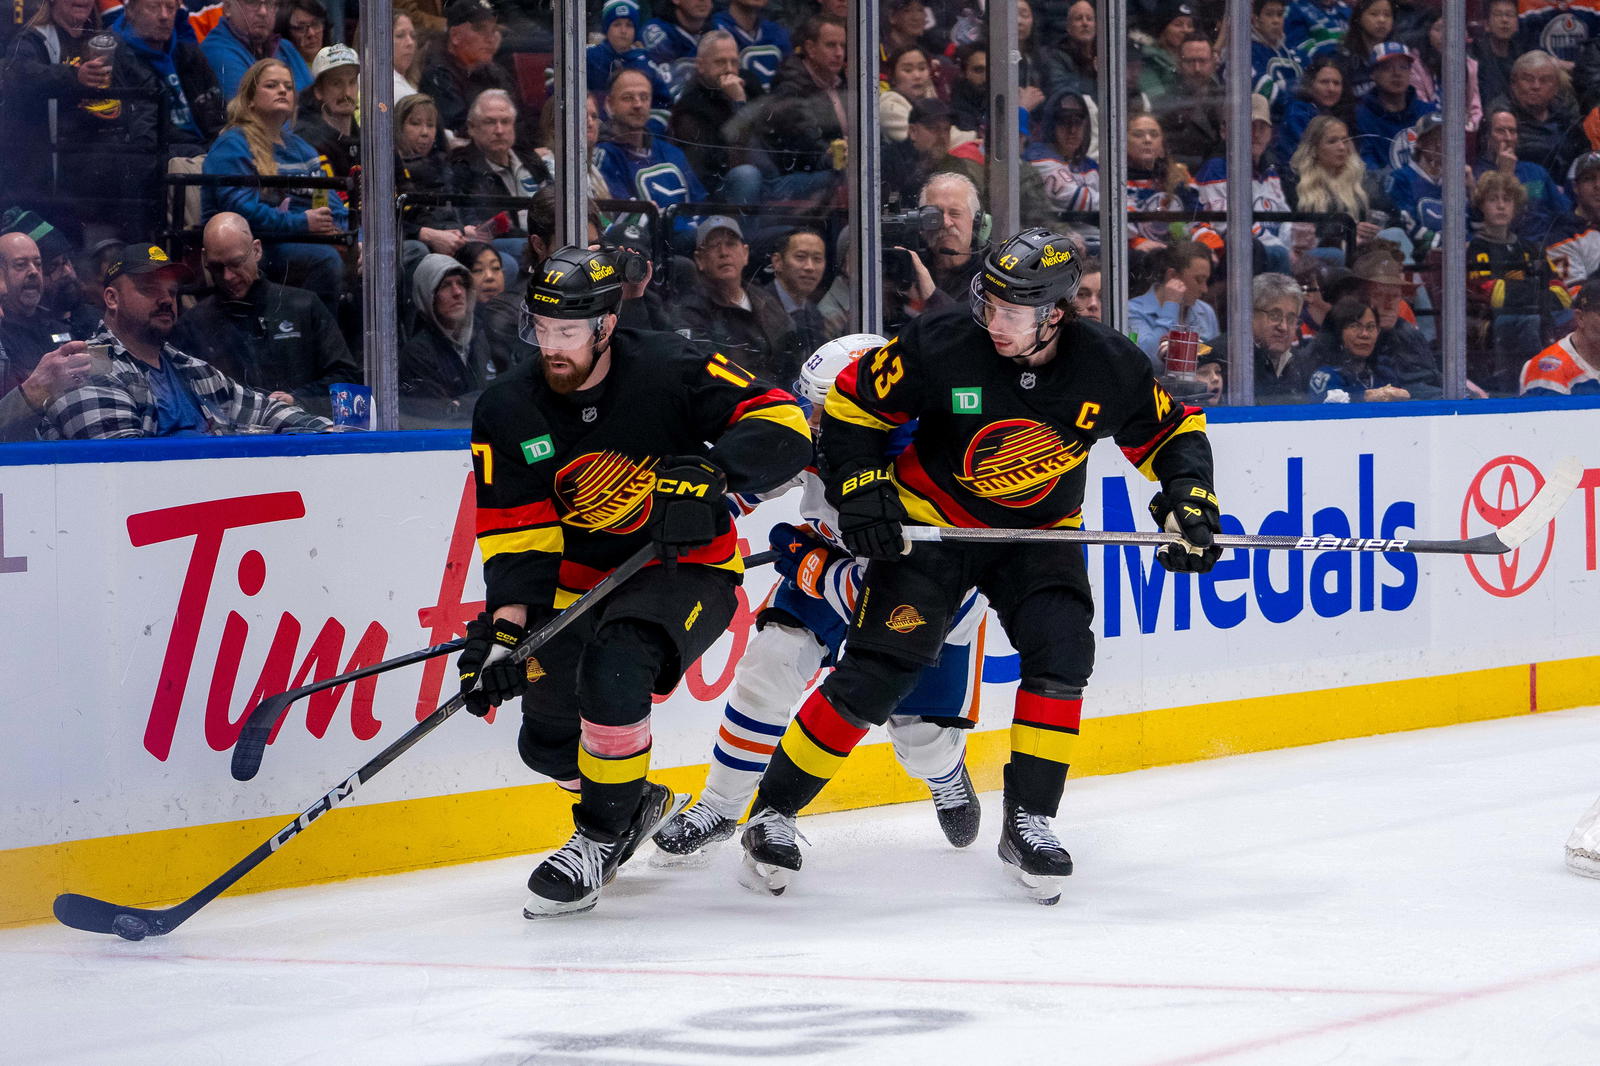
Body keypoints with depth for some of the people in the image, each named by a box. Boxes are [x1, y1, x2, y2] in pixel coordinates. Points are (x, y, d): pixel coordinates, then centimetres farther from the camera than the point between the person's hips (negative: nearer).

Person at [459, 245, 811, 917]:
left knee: (613, 668, -32)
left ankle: (601, 839, -14)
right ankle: (641, 806, 40)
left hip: (686, 568, -5)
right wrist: (505, 626, -27)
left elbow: (782, 425, -24)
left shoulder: (668, 372, -18)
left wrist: (708, 475, -41)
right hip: (582, 580, 6)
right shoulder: (507, 413, -8)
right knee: (548, 744, 7)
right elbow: (518, 536, -11)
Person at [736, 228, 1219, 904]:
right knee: (878, 671, -12)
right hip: (931, 523, -2)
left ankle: (1027, 821, -5)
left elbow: (1171, 433, 0)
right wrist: (860, 489, -19)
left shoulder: (1107, 366, -17)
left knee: (1061, 650, -20)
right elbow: (850, 406, -10)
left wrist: (1189, 494, -16)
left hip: (1039, 532, 2)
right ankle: (772, 813, -1)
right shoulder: (943, 347, -23)